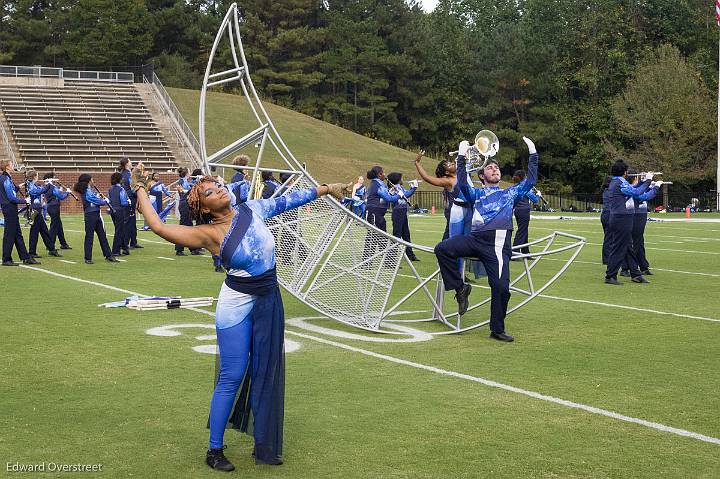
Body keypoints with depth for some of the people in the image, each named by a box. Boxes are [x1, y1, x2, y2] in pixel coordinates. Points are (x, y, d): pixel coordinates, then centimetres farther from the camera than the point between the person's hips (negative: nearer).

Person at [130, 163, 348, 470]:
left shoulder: (251, 210, 1)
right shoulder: (208, 234, -12)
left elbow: (284, 201, 11)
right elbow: (159, 227, -17)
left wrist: (326, 189, 17)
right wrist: (140, 190, -5)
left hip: (269, 301, 5)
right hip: (237, 304, -5)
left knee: (267, 374, 12)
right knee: (232, 377, -2)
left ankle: (265, 447, 25)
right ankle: (214, 451, 12)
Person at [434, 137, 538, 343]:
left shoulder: (510, 193, 27)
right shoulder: (476, 193, 25)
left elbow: (530, 180, 20)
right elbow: (462, 183, 6)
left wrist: (533, 154, 17)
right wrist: (461, 157, 0)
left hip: (499, 243, -1)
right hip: (475, 238, 1)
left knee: (501, 286, -14)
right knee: (442, 249, -23)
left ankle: (497, 329, 2)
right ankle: (460, 288, -5)